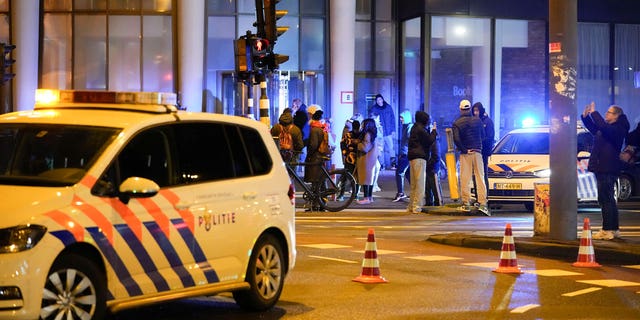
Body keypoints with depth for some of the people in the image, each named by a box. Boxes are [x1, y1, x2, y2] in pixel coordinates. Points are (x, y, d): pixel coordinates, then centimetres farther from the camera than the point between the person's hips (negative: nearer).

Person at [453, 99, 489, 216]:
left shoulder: (457, 123, -4)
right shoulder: (477, 121, 4)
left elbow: (456, 139, -15)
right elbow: (483, 136, 10)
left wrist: (464, 150, -7)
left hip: (465, 154, -2)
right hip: (477, 152, 2)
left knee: (465, 179, 3)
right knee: (480, 178, 2)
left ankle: (466, 204, 3)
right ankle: (482, 203, -5)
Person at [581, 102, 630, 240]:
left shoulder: (618, 129, -12)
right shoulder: (606, 128, 17)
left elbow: (602, 126, -30)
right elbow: (592, 127, 30)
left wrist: (594, 112, -21)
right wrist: (585, 116, 13)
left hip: (608, 170, -10)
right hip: (602, 169, 10)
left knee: (605, 200, -11)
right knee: (609, 200, 15)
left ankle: (607, 230, -11)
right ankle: (614, 229, 22)